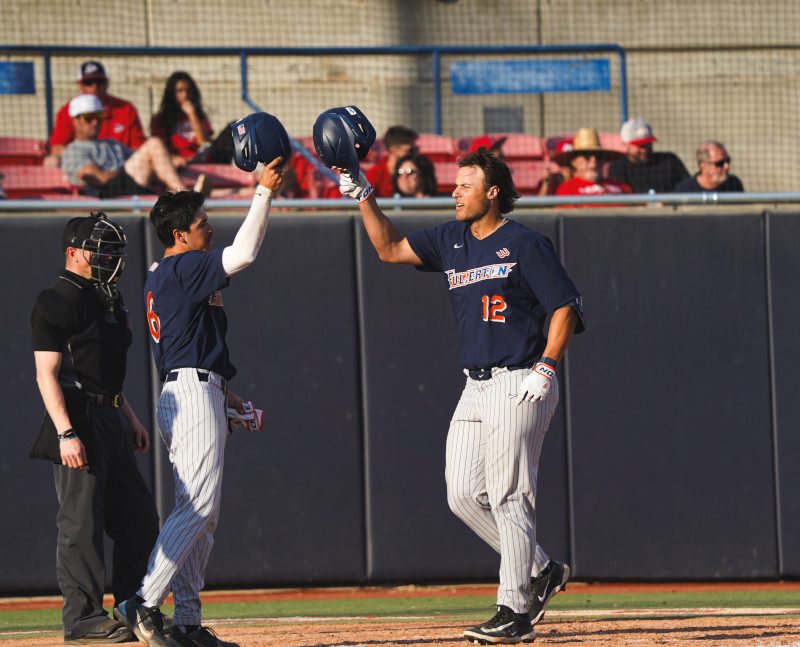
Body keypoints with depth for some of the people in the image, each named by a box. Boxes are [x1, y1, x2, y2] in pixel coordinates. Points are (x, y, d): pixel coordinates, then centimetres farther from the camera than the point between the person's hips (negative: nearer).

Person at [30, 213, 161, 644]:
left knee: (139, 519, 10)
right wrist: (66, 433, -23)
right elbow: (47, 373, -16)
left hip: (111, 420, 10)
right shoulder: (58, 301, -11)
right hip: (78, 421, -10)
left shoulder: (107, 299, 18)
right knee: (82, 523, -7)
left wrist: (129, 417, 21)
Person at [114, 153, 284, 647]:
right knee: (199, 506, -15)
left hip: (181, 393, 11)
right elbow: (243, 254, -23)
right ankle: (145, 603, -20)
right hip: (194, 396, -11)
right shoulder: (183, 268, -11)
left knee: (201, 513, 9)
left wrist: (221, 393, 22)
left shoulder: (161, 277, 19)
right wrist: (264, 194, -17)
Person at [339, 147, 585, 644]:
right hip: (476, 388, 8)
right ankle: (541, 571, 18)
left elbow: (566, 307, -10)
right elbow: (390, 249, 16)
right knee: (464, 494, 4)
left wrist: (546, 367, -20)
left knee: (508, 496, -9)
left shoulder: (525, 245, -8)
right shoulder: (453, 241, 14)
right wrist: (365, 198, 5)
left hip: (519, 386, -8)